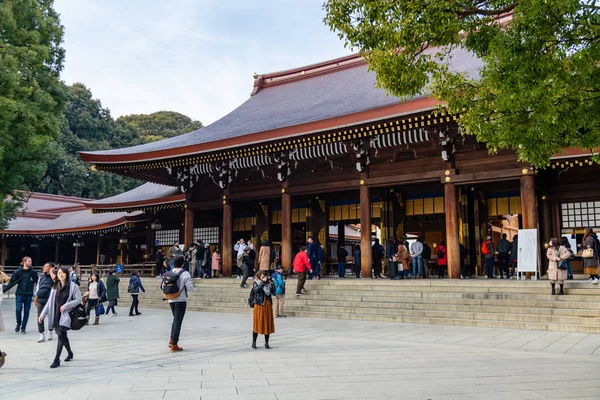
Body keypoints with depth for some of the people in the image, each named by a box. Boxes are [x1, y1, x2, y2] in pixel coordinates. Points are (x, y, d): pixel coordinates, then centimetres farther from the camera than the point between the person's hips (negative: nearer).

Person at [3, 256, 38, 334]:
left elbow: (38, 283, 1)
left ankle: (23, 328, 16)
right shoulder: (18, 272, -2)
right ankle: (18, 324, 18)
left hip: (29, 295, 1)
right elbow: (11, 282, -1)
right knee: (18, 309, -9)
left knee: (26, 311, 3)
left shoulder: (33, 272, -1)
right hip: (19, 294, -1)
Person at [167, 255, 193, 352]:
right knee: (178, 321, 0)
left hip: (171, 300, 5)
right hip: (181, 300, -5)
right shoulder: (185, 274, -11)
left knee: (175, 319, 23)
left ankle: (171, 340, 16)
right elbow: (190, 287, -14)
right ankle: (174, 344, 2)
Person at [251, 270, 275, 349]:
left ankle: (266, 343, 13)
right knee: (257, 323, 0)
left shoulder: (268, 283, 8)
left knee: (268, 324, 5)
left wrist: (271, 284, -13)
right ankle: (254, 342, 11)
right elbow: (256, 289, -20)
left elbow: (273, 292, -1)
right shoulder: (256, 283, 1)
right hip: (259, 305, -3)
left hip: (268, 305, 3)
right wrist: (263, 282, -18)